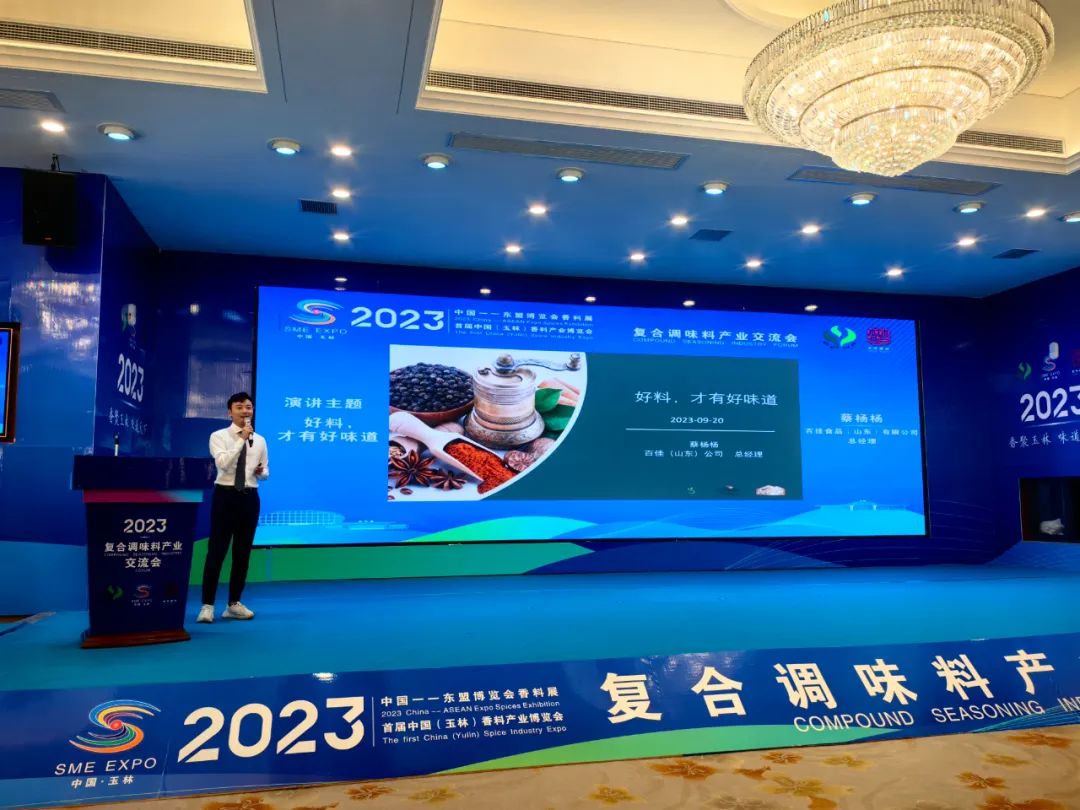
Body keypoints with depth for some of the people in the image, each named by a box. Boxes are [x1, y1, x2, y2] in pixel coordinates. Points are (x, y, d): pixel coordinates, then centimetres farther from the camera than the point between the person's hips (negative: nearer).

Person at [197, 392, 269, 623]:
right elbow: (223, 463, -20)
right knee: (216, 551, -4)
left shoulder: (260, 441, 9)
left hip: (249, 497, 4)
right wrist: (241, 439, -22)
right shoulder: (219, 436, -3)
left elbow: (265, 473, 15)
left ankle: (234, 604, 21)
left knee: (243, 553, 10)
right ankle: (207, 605, 5)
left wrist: (261, 471, -8)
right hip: (225, 495, -4)